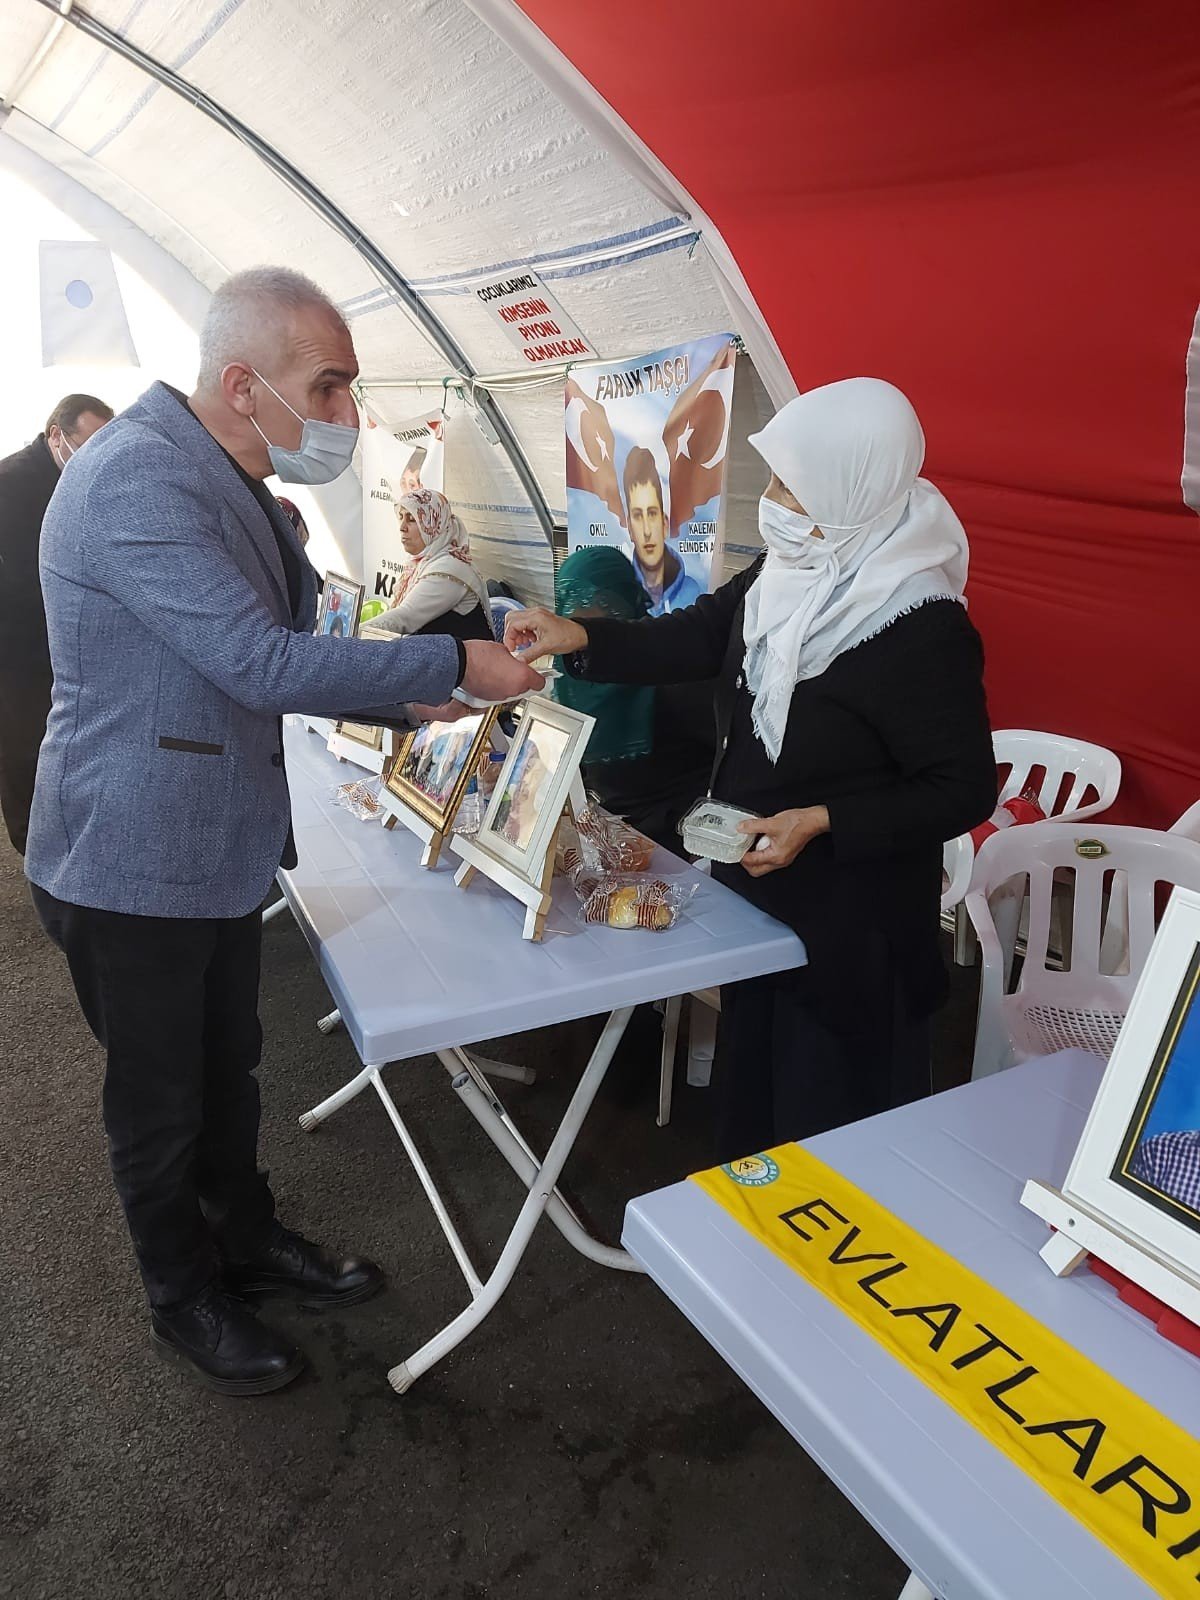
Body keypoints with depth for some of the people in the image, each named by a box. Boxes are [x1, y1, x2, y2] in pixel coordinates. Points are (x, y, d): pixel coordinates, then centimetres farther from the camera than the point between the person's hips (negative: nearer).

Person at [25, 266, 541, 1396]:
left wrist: (409, 702, 5)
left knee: (228, 1069, 23)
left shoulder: (232, 487, 9)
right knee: (160, 1102, 12)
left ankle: (248, 1243, 45)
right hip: (130, 866, -9)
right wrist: (454, 664, -24)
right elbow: (263, 665, -30)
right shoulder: (135, 480, -24)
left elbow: (265, 657, 15)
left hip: (220, 847, 9)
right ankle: (183, 1301, 35)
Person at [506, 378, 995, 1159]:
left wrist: (822, 821, -26)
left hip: (850, 925, -8)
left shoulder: (922, 630, -24)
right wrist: (580, 637, -7)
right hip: (754, 888, 8)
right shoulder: (782, 575, -2)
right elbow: (693, 638, 6)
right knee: (751, 1072, 26)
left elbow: (964, 791, -20)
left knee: (827, 1103, 11)